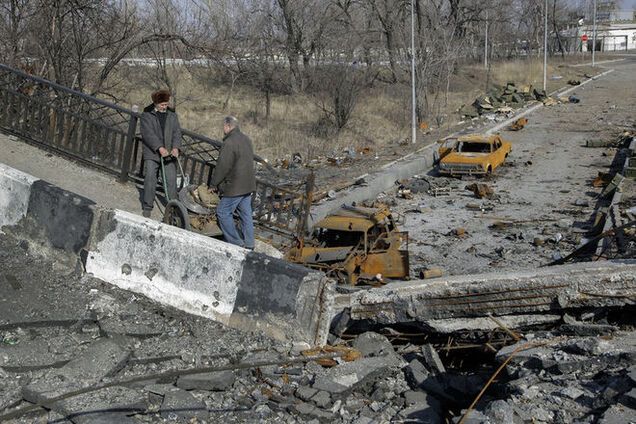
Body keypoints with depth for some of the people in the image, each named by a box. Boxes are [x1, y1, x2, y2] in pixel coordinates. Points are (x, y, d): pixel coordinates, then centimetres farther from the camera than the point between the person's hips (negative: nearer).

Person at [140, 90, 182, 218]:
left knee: (171, 181, -3)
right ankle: (147, 208, 7)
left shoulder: (172, 115, 11)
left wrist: (175, 147, -14)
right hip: (152, 154, -3)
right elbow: (148, 133, -12)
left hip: (169, 154, 3)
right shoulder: (147, 115, -1)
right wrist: (160, 148, -23)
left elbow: (177, 131, 4)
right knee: (150, 180, -2)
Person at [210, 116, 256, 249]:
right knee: (246, 214, 13)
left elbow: (222, 166, -18)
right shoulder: (246, 139, 12)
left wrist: (214, 183, -5)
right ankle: (249, 244, 18)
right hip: (248, 185, 9)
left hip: (235, 187, -9)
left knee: (223, 212, 1)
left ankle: (236, 243, 2)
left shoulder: (230, 143, -19)